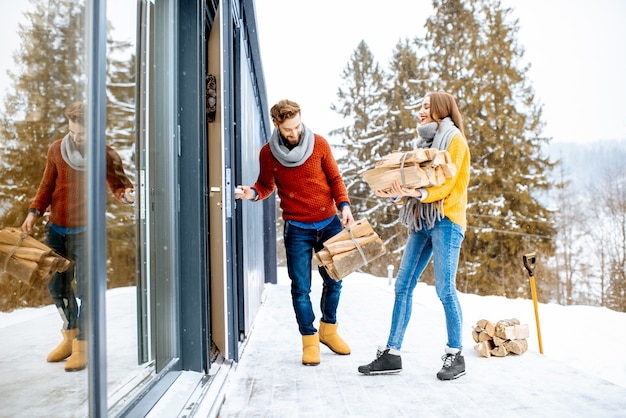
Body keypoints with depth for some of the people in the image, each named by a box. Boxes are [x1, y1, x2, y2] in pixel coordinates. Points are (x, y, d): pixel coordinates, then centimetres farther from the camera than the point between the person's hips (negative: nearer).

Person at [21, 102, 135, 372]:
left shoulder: (107, 156, -8)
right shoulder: (56, 149, 1)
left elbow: (118, 185, -1)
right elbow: (47, 186, 9)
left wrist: (126, 195, -24)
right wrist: (34, 212, -2)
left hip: (84, 230, -4)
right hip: (55, 228, 4)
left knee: (84, 289, -3)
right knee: (57, 286, 13)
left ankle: (82, 345, 12)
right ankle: (70, 335, 32)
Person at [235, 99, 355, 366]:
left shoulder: (319, 144, -3)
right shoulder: (268, 153, -4)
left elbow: (335, 179, 4)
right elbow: (266, 185, 9)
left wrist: (344, 205, -10)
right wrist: (253, 193, -13)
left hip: (329, 223, 2)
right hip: (297, 229, -1)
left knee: (333, 281, 12)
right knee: (301, 288, -1)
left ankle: (328, 329, 34)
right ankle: (309, 340, 17)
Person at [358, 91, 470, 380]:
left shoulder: (455, 139, 0)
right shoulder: (426, 141, 23)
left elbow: (447, 183, -11)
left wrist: (419, 194, -28)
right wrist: (395, 193, -1)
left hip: (446, 219, -7)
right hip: (421, 220, 8)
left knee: (445, 289, -8)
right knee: (403, 286, 2)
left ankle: (455, 356, 7)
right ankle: (392, 354, 6)